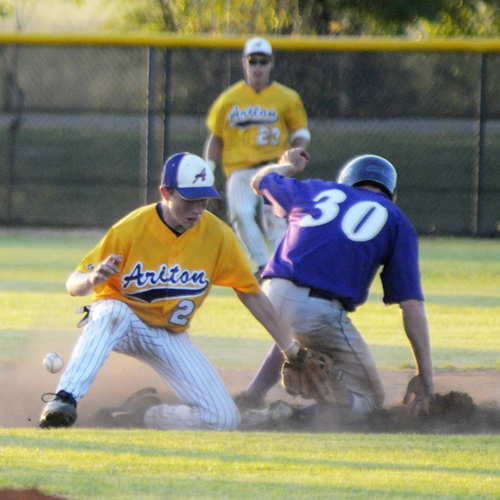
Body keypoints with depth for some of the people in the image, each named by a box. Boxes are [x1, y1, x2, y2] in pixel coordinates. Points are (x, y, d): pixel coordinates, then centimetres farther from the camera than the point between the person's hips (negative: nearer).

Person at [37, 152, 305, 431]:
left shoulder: (218, 235, -11)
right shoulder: (131, 230, -19)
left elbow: (251, 293, 2)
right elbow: (74, 286, -16)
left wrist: (291, 349, 2)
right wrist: (92, 279, -42)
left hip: (171, 338, 3)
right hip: (123, 323, -3)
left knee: (225, 420, -14)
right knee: (112, 311, -42)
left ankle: (142, 414, 7)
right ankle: (64, 401, -48)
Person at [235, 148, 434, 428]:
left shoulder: (315, 191, 23)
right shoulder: (396, 221, 14)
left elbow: (261, 180, 45)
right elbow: (412, 303, 4)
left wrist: (288, 166, 68)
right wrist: (426, 375, 4)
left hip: (272, 297, 5)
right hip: (322, 311, -5)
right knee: (368, 397, 9)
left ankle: (252, 398, 21)